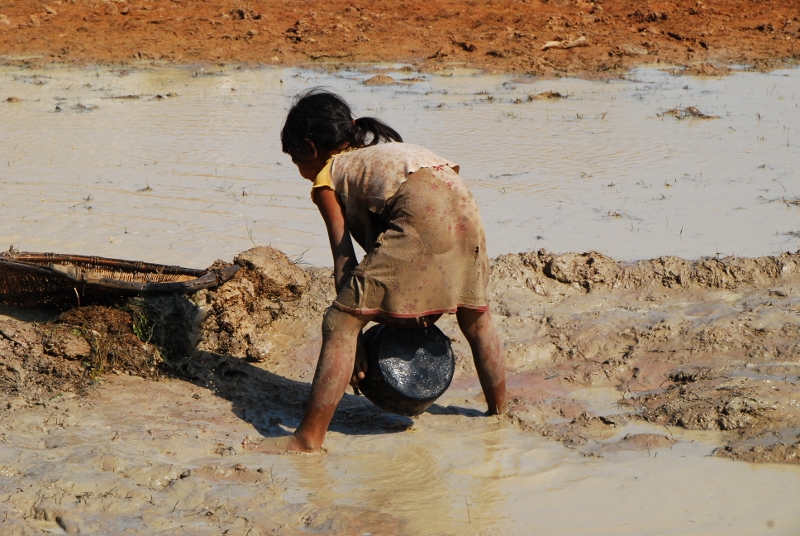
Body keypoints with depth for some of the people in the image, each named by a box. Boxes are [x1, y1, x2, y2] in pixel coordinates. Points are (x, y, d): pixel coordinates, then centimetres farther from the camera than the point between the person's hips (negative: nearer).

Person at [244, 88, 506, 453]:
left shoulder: (327, 177, 17)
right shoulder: (380, 153, 37)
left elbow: (345, 261, 8)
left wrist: (354, 338, 8)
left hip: (421, 214, -8)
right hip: (463, 202, 8)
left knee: (339, 324, -3)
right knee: (475, 316, 30)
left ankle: (309, 437, -4)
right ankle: (498, 411, 45)